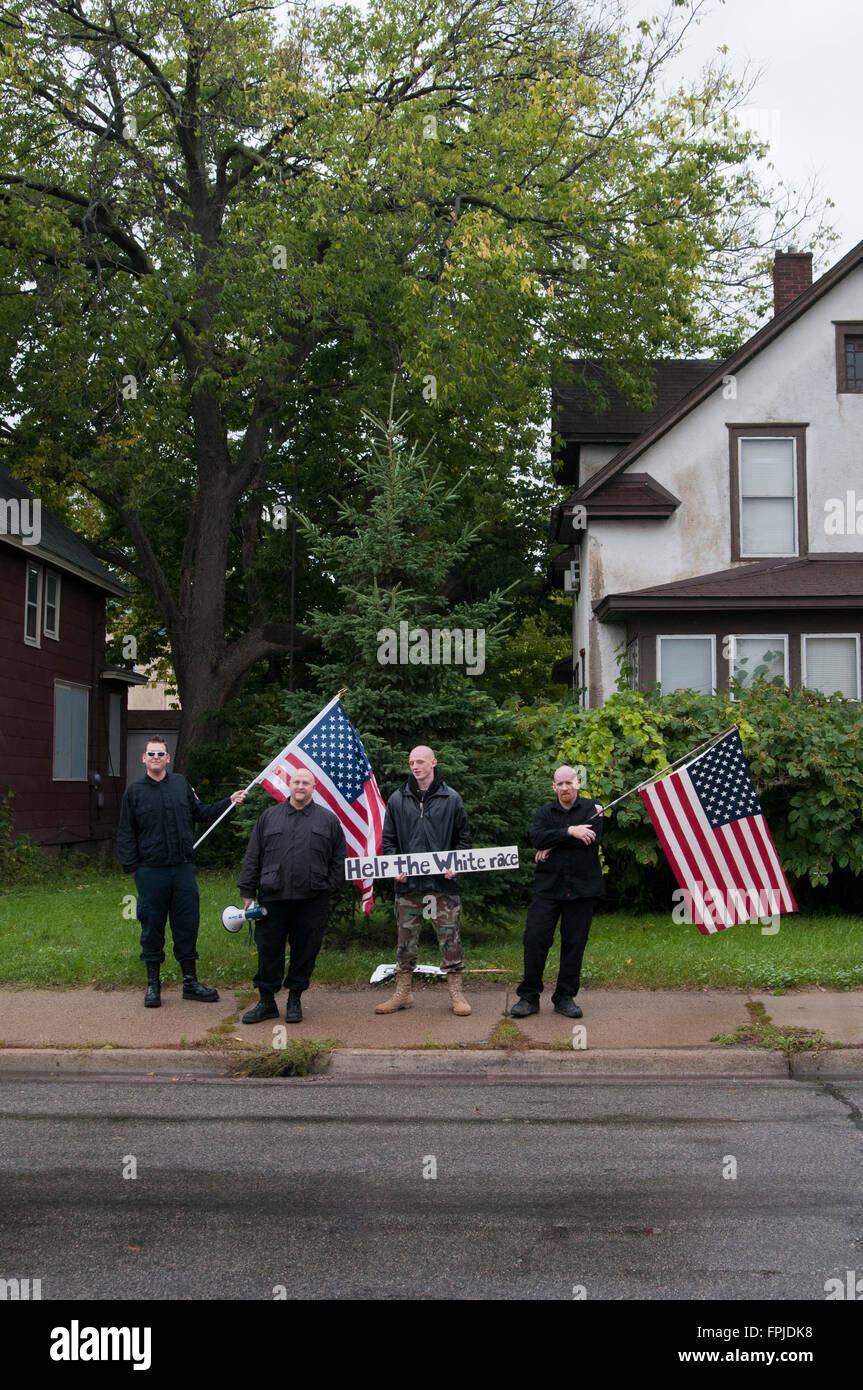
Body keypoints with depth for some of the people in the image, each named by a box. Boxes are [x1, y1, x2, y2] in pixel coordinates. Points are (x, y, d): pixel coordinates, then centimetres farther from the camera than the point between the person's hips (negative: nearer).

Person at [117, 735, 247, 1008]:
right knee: (152, 926, 5)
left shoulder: (181, 784, 10)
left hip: (183, 869, 3)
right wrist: (131, 866, -4)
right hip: (150, 872, -2)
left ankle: (190, 982, 18)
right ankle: (153, 984, 18)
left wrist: (229, 802, 16)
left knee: (187, 924, 7)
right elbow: (125, 834, 3)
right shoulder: (134, 791, 1)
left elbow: (199, 812, 21)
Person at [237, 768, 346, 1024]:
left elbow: (340, 859, 10)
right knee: (268, 949, 3)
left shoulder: (328, 820, 9)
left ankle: (295, 1000, 18)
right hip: (272, 897, 1)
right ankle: (266, 1001, 14)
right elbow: (252, 858, 11)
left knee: (305, 950, 4)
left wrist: (330, 888, 1)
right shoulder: (269, 816, 12)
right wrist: (248, 892, 5)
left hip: (312, 900, -1)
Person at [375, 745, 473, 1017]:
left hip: (443, 882, -1)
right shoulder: (397, 800, 7)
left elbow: (464, 838, 9)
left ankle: (456, 992, 9)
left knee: (450, 938, -1)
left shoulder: (451, 798, 5)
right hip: (407, 883, 2)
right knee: (405, 938, 6)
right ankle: (402, 993, 16)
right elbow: (388, 839, 11)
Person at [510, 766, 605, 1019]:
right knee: (535, 940, -5)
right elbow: (537, 837, -8)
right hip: (547, 887, 1)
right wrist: (570, 832, -17)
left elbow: (592, 837, -12)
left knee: (574, 943, 4)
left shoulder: (592, 808, 6)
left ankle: (565, 997, 16)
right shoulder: (545, 812, 12)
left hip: (581, 888, -1)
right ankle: (529, 997, 7)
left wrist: (552, 846, -8)